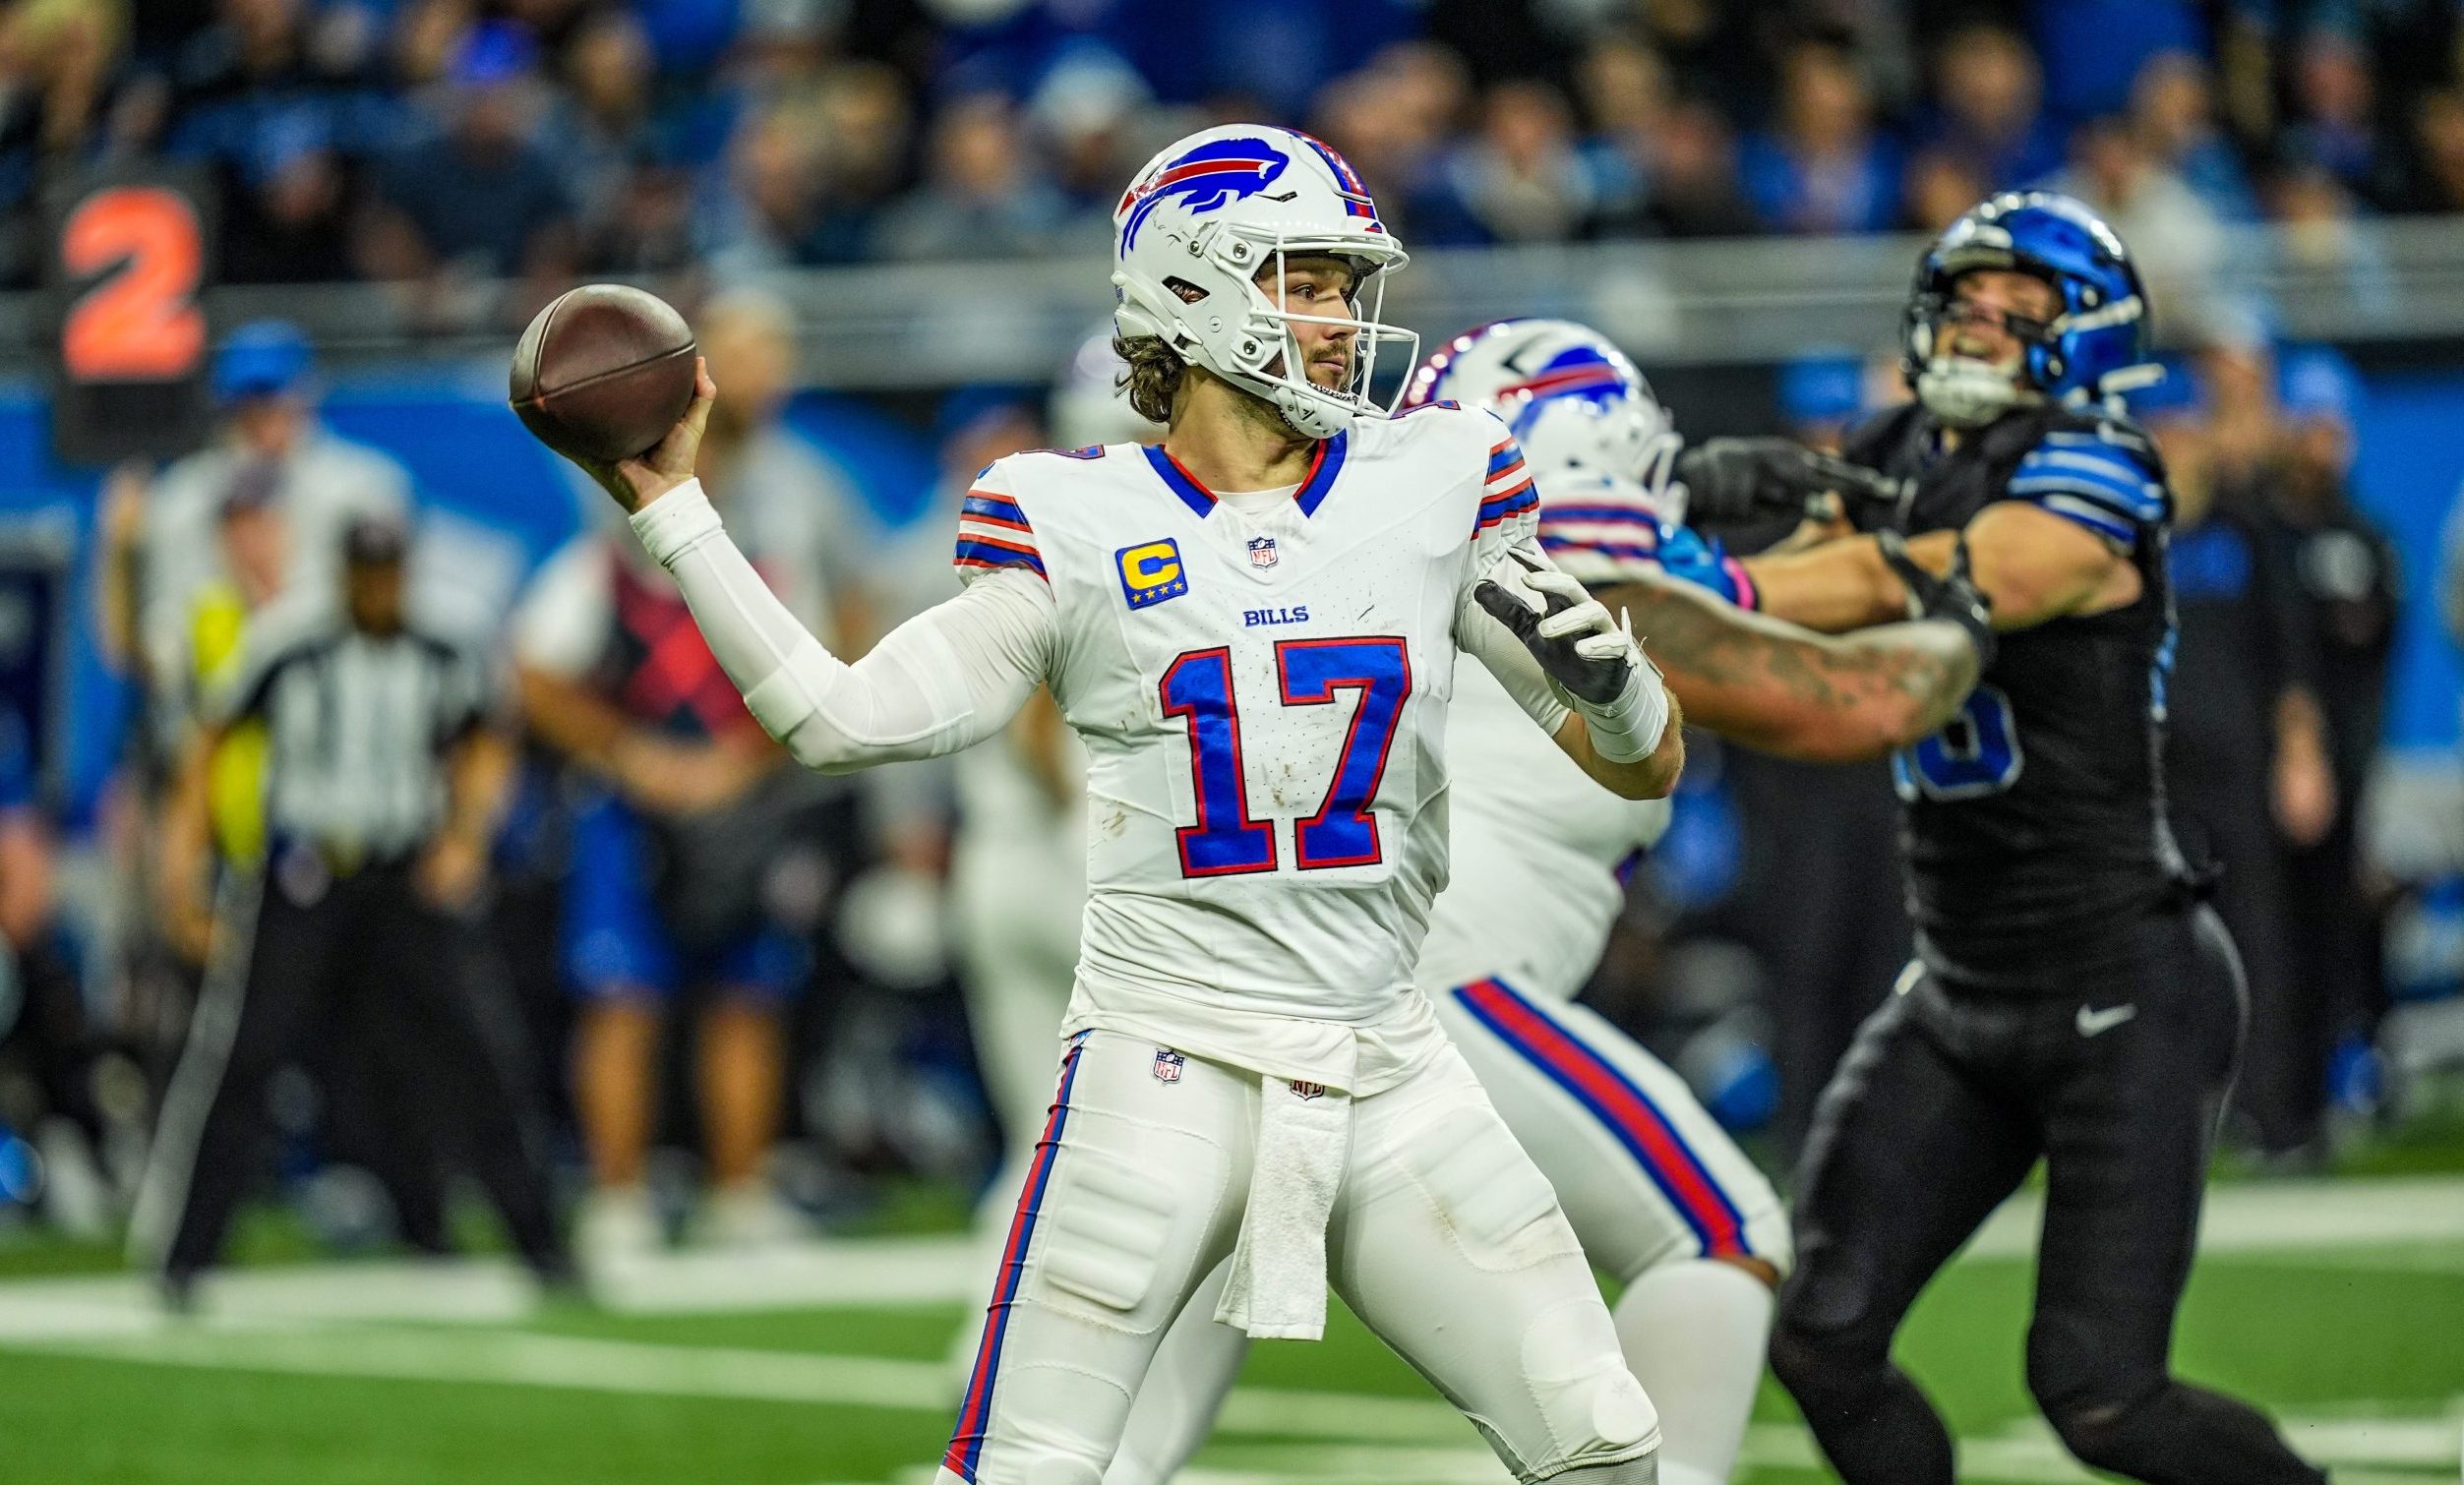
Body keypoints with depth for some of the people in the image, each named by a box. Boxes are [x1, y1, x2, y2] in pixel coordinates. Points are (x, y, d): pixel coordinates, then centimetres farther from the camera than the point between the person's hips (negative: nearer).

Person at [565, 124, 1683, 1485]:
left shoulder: (1432, 491, 6)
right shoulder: (1079, 528, 0)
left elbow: (1645, 770, 8)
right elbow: (840, 718, -3)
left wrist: (1603, 673, -15)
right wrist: (670, 512, -5)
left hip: (1379, 1068, 3)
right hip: (1164, 1067, -3)